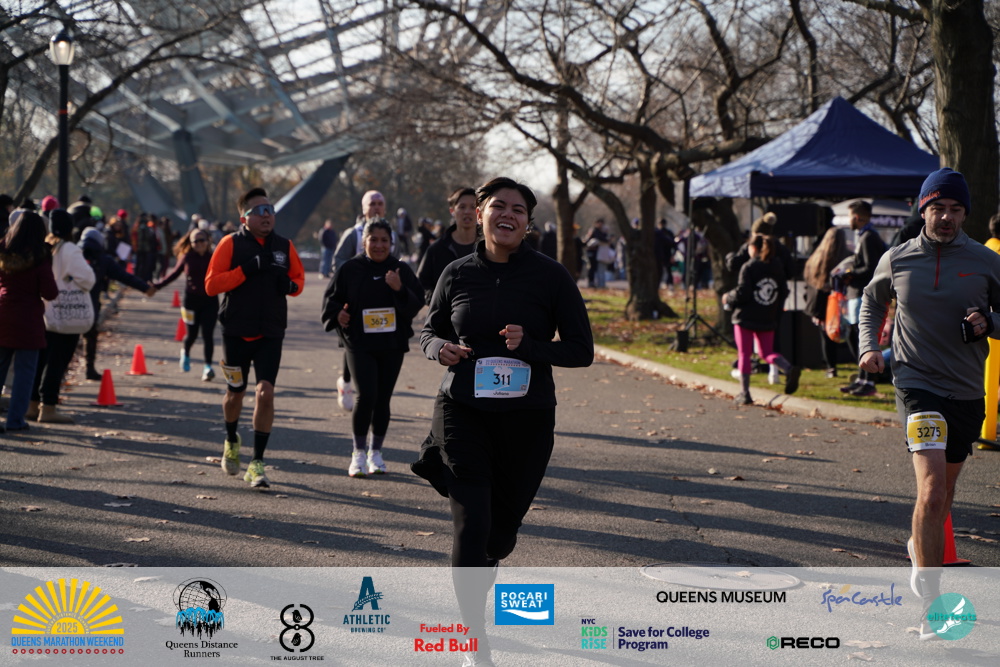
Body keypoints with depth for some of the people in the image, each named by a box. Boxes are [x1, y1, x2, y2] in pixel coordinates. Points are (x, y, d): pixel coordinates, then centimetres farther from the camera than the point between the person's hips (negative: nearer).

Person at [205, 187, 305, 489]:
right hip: (236, 331, -1)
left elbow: (299, 277, 17)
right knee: (236, 393, 14)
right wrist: (246, 271, -22)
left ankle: (257, 463, -7)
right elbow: (211, 284, -11)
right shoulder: (231, 244, -5)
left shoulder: (284, 246, 5)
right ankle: (231, 441, 44)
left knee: (265, 393, -12)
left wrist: (290, 285, -6)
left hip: (271, 334, 1)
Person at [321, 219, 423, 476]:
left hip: (392, 345, 2)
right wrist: (337, 315, -11)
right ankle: (359, 452, 0)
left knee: (383, 399, 7)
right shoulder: (350, 269, 3)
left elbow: (417, 303, 1)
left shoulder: (402, 270, 7)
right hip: (359, 344, -2)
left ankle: (376, 452, 22)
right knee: (366, 395, -15)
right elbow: (331, 299, 9)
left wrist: (400, 289, -17)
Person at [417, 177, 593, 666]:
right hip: (464, 413, 0)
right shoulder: (458, 274, 0)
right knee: (471, 526, -12)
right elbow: (429, 329, 13)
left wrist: (530, 346, -20)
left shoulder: (550, 277, -4)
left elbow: (581, 350, -3)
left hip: (528, 419, 1)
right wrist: (439, 348, -10)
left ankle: (476, 585, 49)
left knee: (503, 530, 13)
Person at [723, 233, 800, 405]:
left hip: (746, 317, -5)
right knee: (767, 353, 15)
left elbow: (742, 293, -15)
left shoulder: (748, 268, -11)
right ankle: (789, 369, -13)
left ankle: (744, 393, 2)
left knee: (744, 355, 3)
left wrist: (728, 298, 3)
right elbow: (784, 293, 7)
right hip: (768, 320, 5)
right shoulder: (777, 268, 6)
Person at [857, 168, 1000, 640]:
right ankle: (931, 607, -16)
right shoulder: (896, 260, 2)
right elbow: (872, 300, 21)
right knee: (932, 487, -18)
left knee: (944, 487, 16)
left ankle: (920, 548, 48)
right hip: (917, 384, -3)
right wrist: (869, 345, 7)